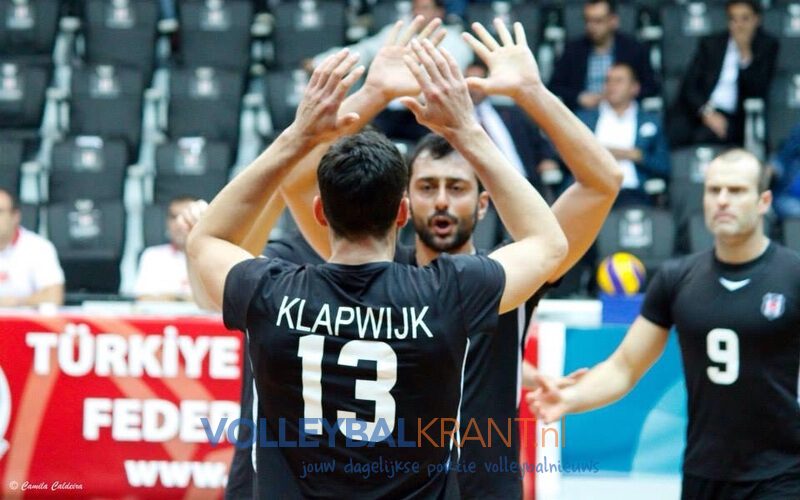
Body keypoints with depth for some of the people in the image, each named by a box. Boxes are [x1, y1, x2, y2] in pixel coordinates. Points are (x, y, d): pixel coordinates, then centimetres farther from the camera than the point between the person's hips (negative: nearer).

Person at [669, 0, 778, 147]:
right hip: (695, 111, 2)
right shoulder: (710, 43, 14)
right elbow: (689, 85, 5)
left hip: (731, 117, -2)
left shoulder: (768, 45, 9)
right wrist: (706, 112, -13)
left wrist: (745, 54, -12)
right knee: (676, 137, -31)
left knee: (703, 137, -34)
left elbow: (759, 92, -2)